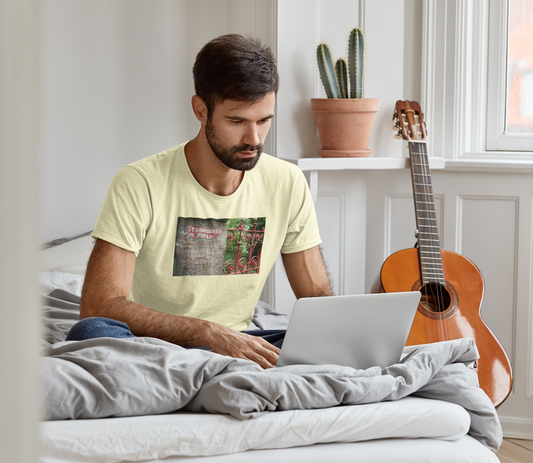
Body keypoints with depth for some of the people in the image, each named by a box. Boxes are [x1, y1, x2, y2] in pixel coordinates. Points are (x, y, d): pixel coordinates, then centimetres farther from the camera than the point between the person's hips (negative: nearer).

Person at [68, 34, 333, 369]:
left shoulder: (287, 183, 1)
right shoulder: (140, 184, -13)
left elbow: (318, 299, 6)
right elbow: (98, 305, -21)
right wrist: (209, 333, -28)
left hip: (237, 348, 3)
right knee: (91, 332, -36)